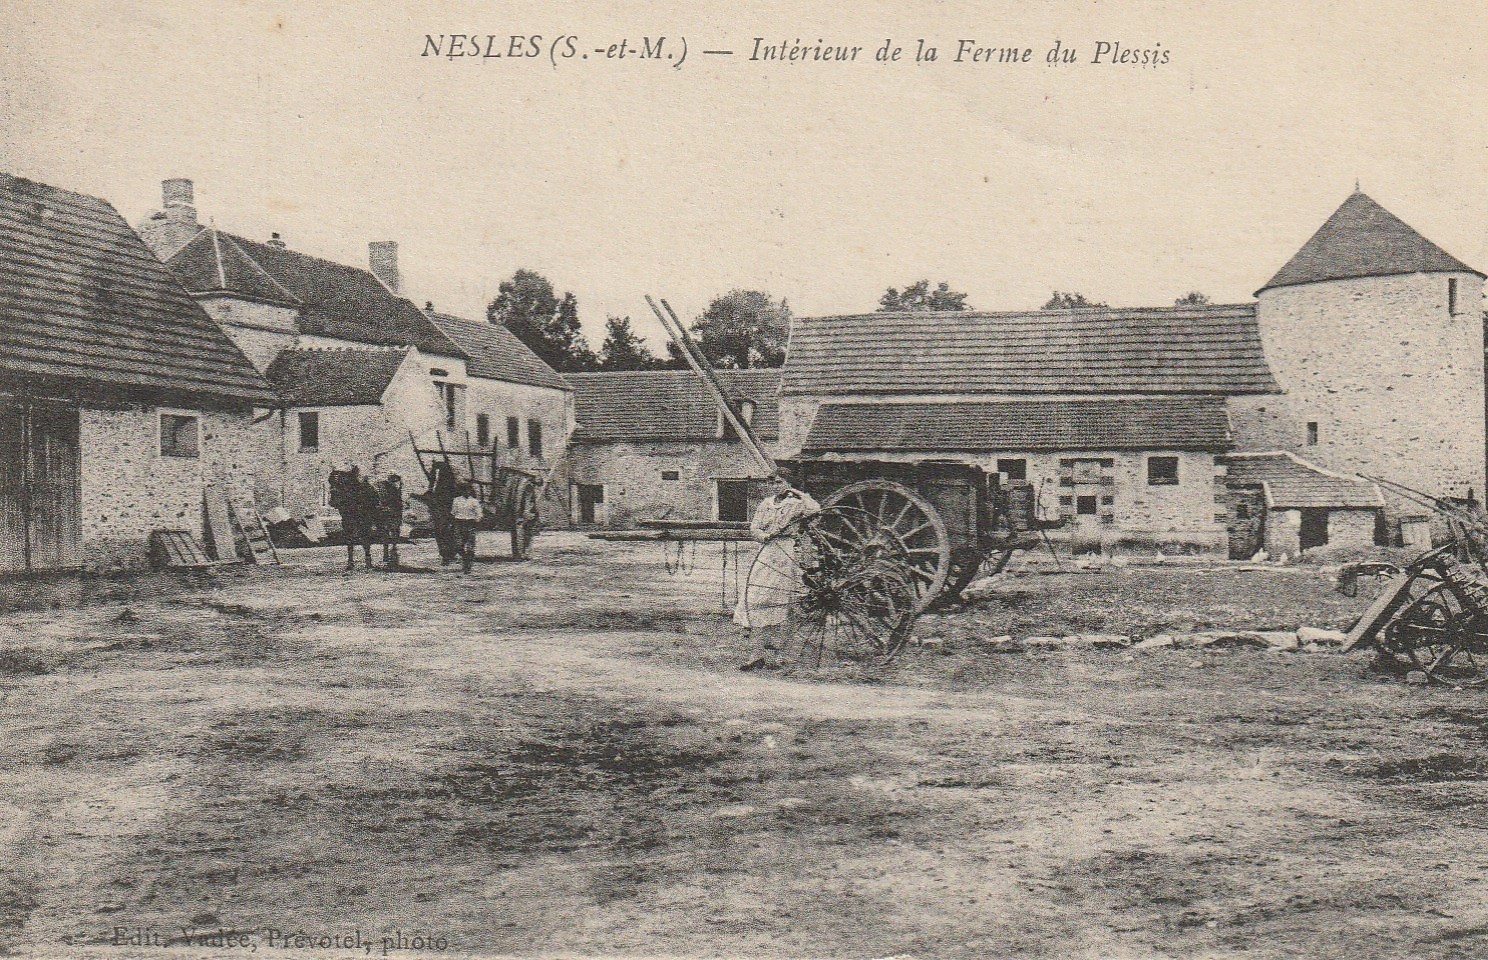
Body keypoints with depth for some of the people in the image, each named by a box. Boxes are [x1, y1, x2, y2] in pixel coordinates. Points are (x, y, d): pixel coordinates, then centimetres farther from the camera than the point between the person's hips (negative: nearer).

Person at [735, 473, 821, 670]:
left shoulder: (796, 504, 1)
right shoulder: (765, 504, 17)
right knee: (755, 599, -3)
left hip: (787, 554, -5)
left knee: (777, 603, -6)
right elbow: (754, 528, 12)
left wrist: (799, 493, -6)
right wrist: (765, 536, -9)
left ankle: (769, 654, -4)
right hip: (767, 553, 5)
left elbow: (815, 509, -18)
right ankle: (759, 652, -2)